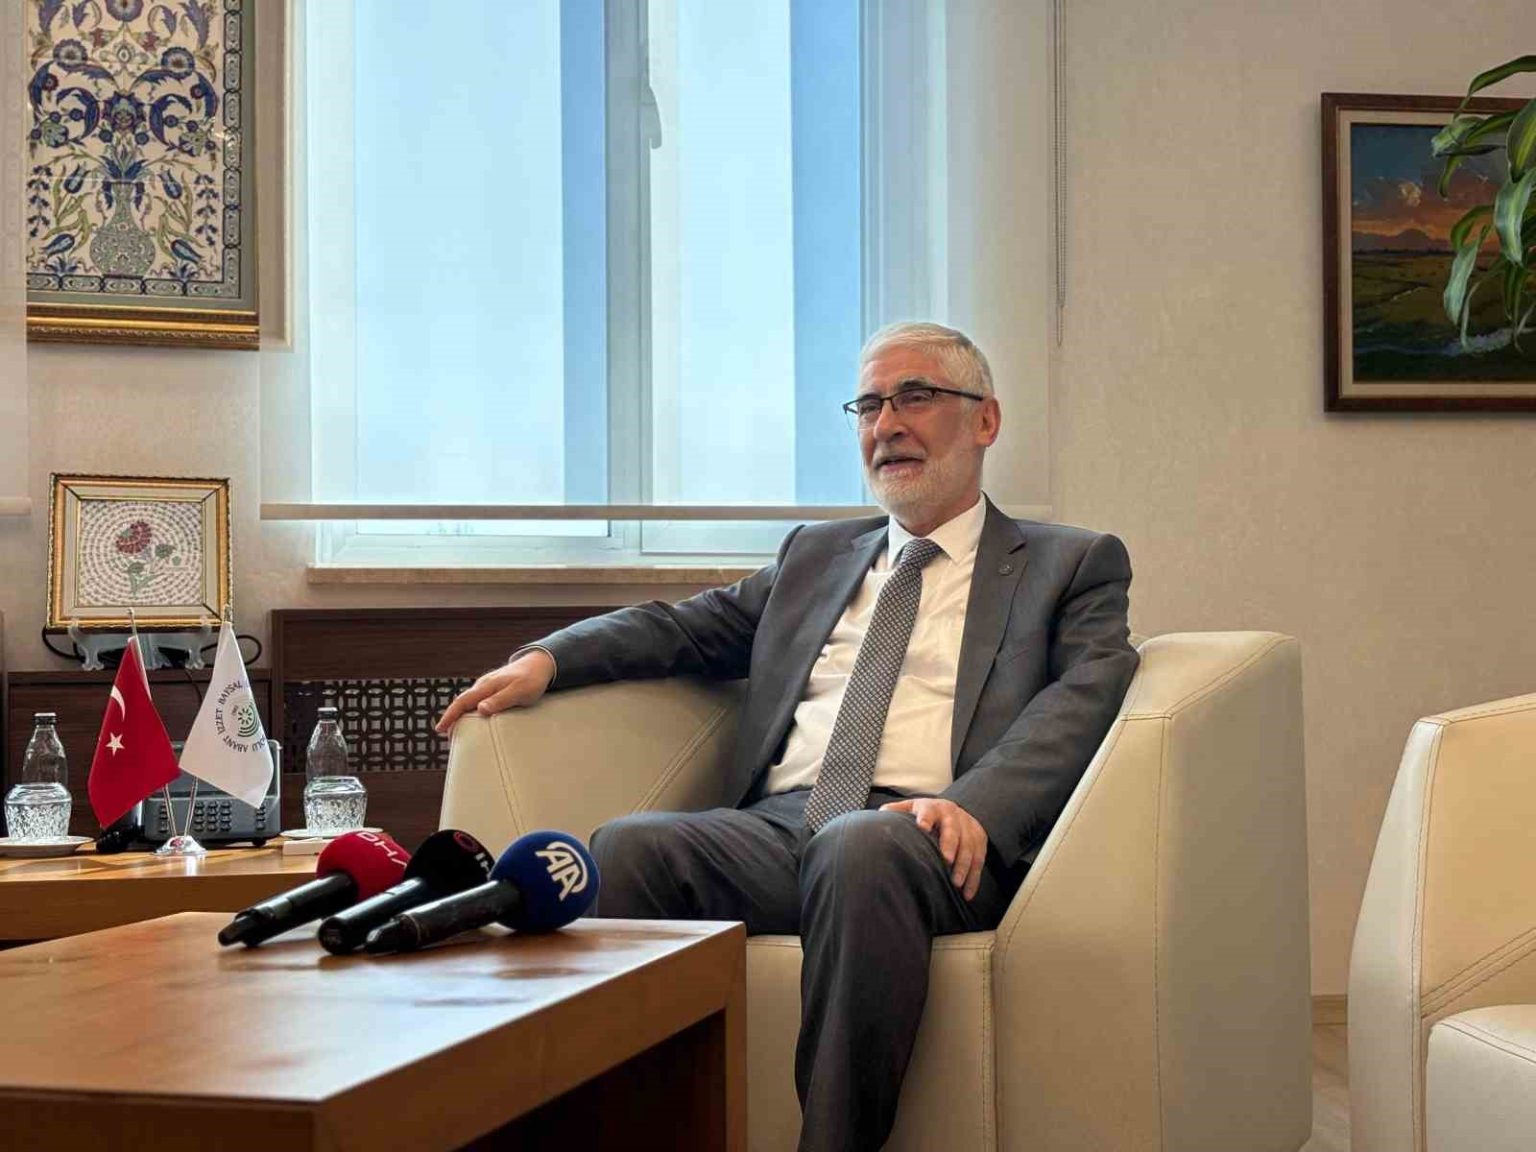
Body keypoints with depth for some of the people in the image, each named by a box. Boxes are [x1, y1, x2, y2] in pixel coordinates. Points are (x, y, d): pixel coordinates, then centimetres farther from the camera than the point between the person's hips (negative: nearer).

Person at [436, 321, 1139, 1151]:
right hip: (776, 828, 4)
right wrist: (545, 659, 4)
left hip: (923, 839, -4)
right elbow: (684, 629, 25)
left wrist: (974, 805, -21)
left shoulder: (1074, 565, 16)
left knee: (860, 848, -39)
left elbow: (1086, 695, -1)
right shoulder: (814, 555, 31)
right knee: (628, 847, -27)